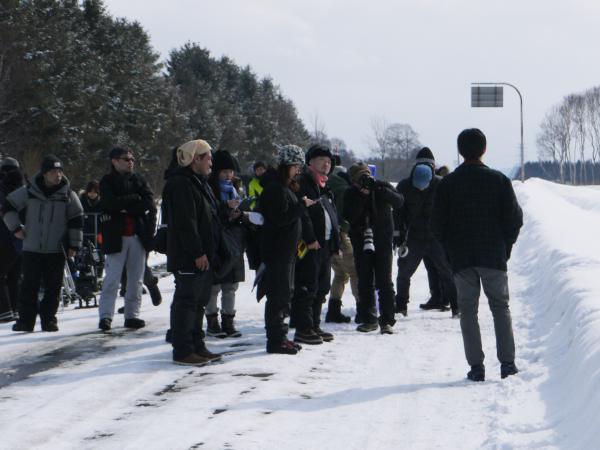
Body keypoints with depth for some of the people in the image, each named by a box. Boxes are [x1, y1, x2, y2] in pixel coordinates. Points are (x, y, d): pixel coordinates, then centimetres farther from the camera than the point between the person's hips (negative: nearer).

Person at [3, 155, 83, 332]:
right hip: (32, 249, 0)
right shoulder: (28, 192, 0)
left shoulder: (69, 195, 1)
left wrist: (74, 245, 3)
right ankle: (26, 320, 5)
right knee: (29, 286, -1)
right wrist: (15, 228, 4)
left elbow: (76, 221, 7)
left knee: (53, 287, 2)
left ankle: (49, 319, 11)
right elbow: (9, 206, 12)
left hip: (56, 251, 0)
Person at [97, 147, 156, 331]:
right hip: (116, 237, -4)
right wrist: (135, 199, -9)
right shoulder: (107, 182, 2)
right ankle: (105, 315, -5)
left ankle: (132, 314, 12)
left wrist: (125, 207, -11)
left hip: (138, 235, 4)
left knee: (136, 279, 6)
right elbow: (111, 203, -16)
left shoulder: (139, 180, 13)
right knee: (112, 278, -7)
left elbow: (149, 204, -2)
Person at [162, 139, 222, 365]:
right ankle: (182, 351, -4)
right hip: (188, 259, -11)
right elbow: (185, 223, -22)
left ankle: (197, 346, 22)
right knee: (187, 301, -7)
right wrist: (197, 253, -23)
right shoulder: (180, 184, -15)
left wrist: (209, 252, 21)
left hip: (203, 256, 11)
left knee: (199, 301, 14)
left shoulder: (198, 183, 19)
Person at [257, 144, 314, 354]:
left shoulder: (286, 187, 18)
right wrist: (302, 205, -16)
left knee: (285, 293, 14)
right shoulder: (275, 188, -15)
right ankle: (276, 339, -6)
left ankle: (279, 336, 20)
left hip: (287, 249, 10)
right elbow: (281, 217, -23)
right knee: (278, 294, -8)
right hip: (277, 249, -10)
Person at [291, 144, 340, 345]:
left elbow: (332, 215, 24)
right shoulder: (303, 184, -10)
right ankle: (303, 329, -6)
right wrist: (310, 239, -23)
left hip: (324, 245, 10)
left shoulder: (324, 188, 21)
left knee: (321, 288, 14)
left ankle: (314, 326, 22)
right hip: (309, 246, -10)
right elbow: (301, 214, -20)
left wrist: (335, 242, 16)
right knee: (306, 288, -8)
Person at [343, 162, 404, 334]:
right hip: (361, 244, 1)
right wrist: (362, 196, -21)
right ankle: (369, 319, 15)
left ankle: (387, 320, -3)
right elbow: (349, 217, -14)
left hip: (382, 242, -1)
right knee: (365, 283, 6)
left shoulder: (382, 187, -2)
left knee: (384, 282, -4)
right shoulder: (351, 194, -1)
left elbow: (398, 202, -17)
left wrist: (379, 189, -27)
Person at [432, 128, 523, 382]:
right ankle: (507, 363, 5)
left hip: (461, 259, 0)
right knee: (500, 308, 11)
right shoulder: (499, 180, -3)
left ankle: (476, 366, 0)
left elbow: (437, 225, -1)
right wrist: (506, 246, 11)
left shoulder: (447, 183, -2)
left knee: (468, 311, 6)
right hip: (494, 256, 0)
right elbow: (514, 218, -2)